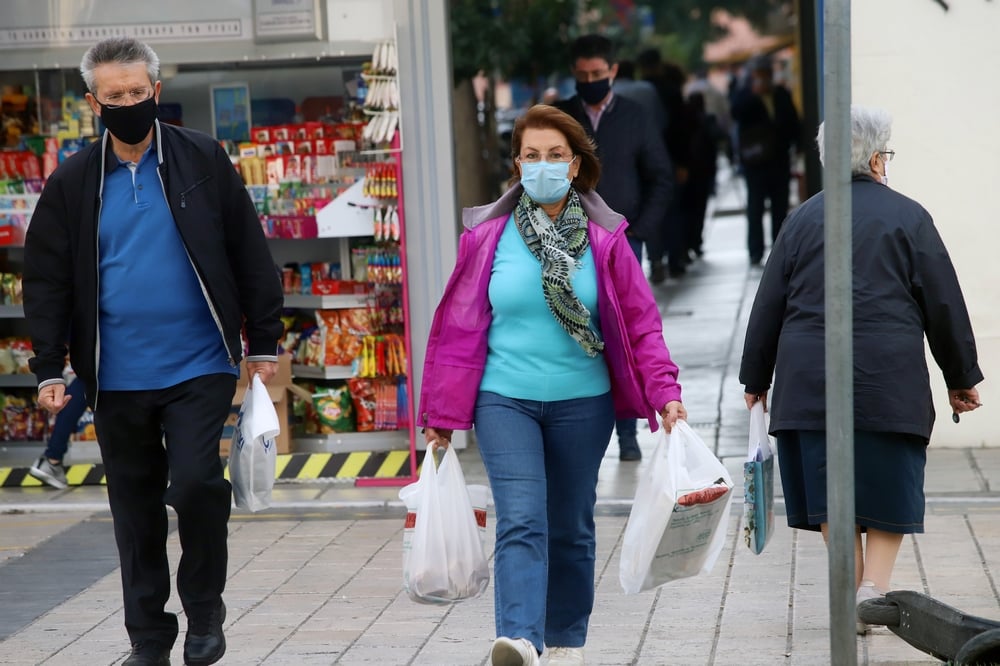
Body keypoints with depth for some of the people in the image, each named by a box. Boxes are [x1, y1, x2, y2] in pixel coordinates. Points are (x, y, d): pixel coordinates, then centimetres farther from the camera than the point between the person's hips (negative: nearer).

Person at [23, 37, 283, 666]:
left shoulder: (203, 160, 0)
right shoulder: (73, 182, 4)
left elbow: (251, 257, 3)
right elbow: (47, 279, 6)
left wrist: (264, 344, 1)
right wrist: (49, 369, 0)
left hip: (199, 367, -2)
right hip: (117, 377, 2)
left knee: (194, 483, -16)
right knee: (136, 509, 9)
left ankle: (205, 607, 8)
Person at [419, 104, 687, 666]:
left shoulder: (604, 239, 0)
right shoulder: (487, 237, 0)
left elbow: (641, 323, 1)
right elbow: (459, 327, 4)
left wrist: (665, 393, -11)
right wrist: (442, 415, 4)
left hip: (582, 403, 1)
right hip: (504, 401, -1)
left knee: (571, 526, 12)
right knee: (521, 521, -15)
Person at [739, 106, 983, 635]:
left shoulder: (803, 219, 8)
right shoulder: (907, 217, 2)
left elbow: (768, 305, 9)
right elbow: (944, 304, 3)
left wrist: (756, 378, 17)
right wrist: (962, 380, 12)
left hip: (809, 374, 2)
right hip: (889, 374, -2)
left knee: (829, 493, 8)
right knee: (888, 488, 6)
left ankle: (852, 599, 10)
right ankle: (875, 587, -7)